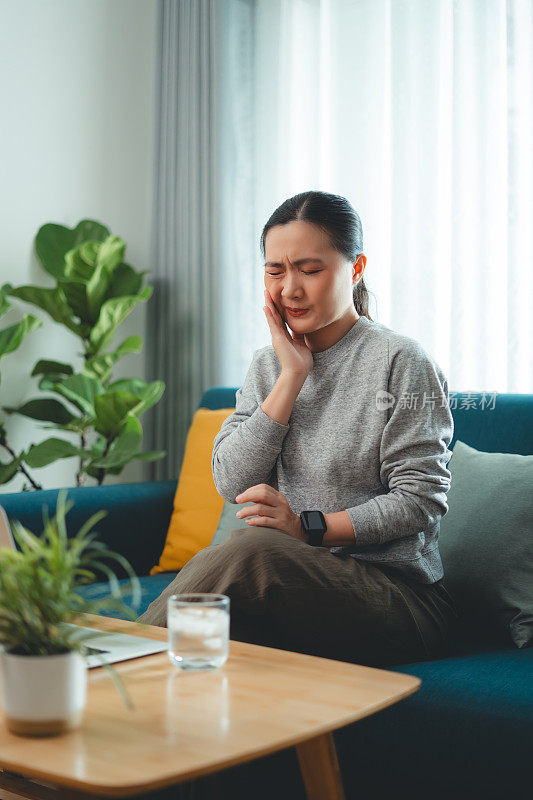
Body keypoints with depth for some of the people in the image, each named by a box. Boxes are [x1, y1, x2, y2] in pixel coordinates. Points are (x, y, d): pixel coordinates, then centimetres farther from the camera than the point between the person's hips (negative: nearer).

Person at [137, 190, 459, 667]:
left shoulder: (400, 360, -5)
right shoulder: (267, 365, 13)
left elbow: (421, 499, -10)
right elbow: (232, 484, 0)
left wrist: (309, 527, -19)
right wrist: (292, 377, -6)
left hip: (399, 596, -4)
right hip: (292, 581, 4)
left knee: (250, 548, -32)